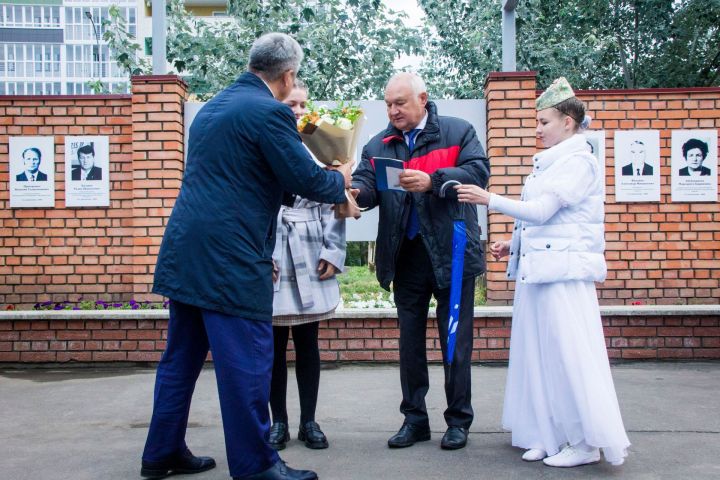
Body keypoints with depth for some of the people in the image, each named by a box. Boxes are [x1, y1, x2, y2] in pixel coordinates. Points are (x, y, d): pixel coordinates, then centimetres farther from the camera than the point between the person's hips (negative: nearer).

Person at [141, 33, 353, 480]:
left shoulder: (213, 106, 17)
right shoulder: (270, 112, -11)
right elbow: (306, 179, -11)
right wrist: (340, 180, 11)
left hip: (185, 253, 9)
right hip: (230, 259, -9)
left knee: (182, 356, 17)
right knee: (247, 362, 0)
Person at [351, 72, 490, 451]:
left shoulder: (458, 131, 1)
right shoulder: (379, 145, 10)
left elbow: (478, 170, -12)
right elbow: (368, 184, -2)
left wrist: (432, 181, -27)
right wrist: (352, 191, -26)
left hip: (451, 252, -3)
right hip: (406, 255, 4)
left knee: (456, 340, 5)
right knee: (409, 339, 11)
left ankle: (458, 420, 20)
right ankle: (415, 419, 24)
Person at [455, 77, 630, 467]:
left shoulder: (579, 161, -8)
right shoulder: (548, 164, 18)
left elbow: (542, 211, -17)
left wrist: (489, 199, -16)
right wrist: (513, 246, 12)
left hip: (564, 271, -9)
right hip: (537, 269, 9)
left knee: (568, 354, -5)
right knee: (541, 354, 9)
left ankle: (588, 442, 6)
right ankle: (551, 435, 18)